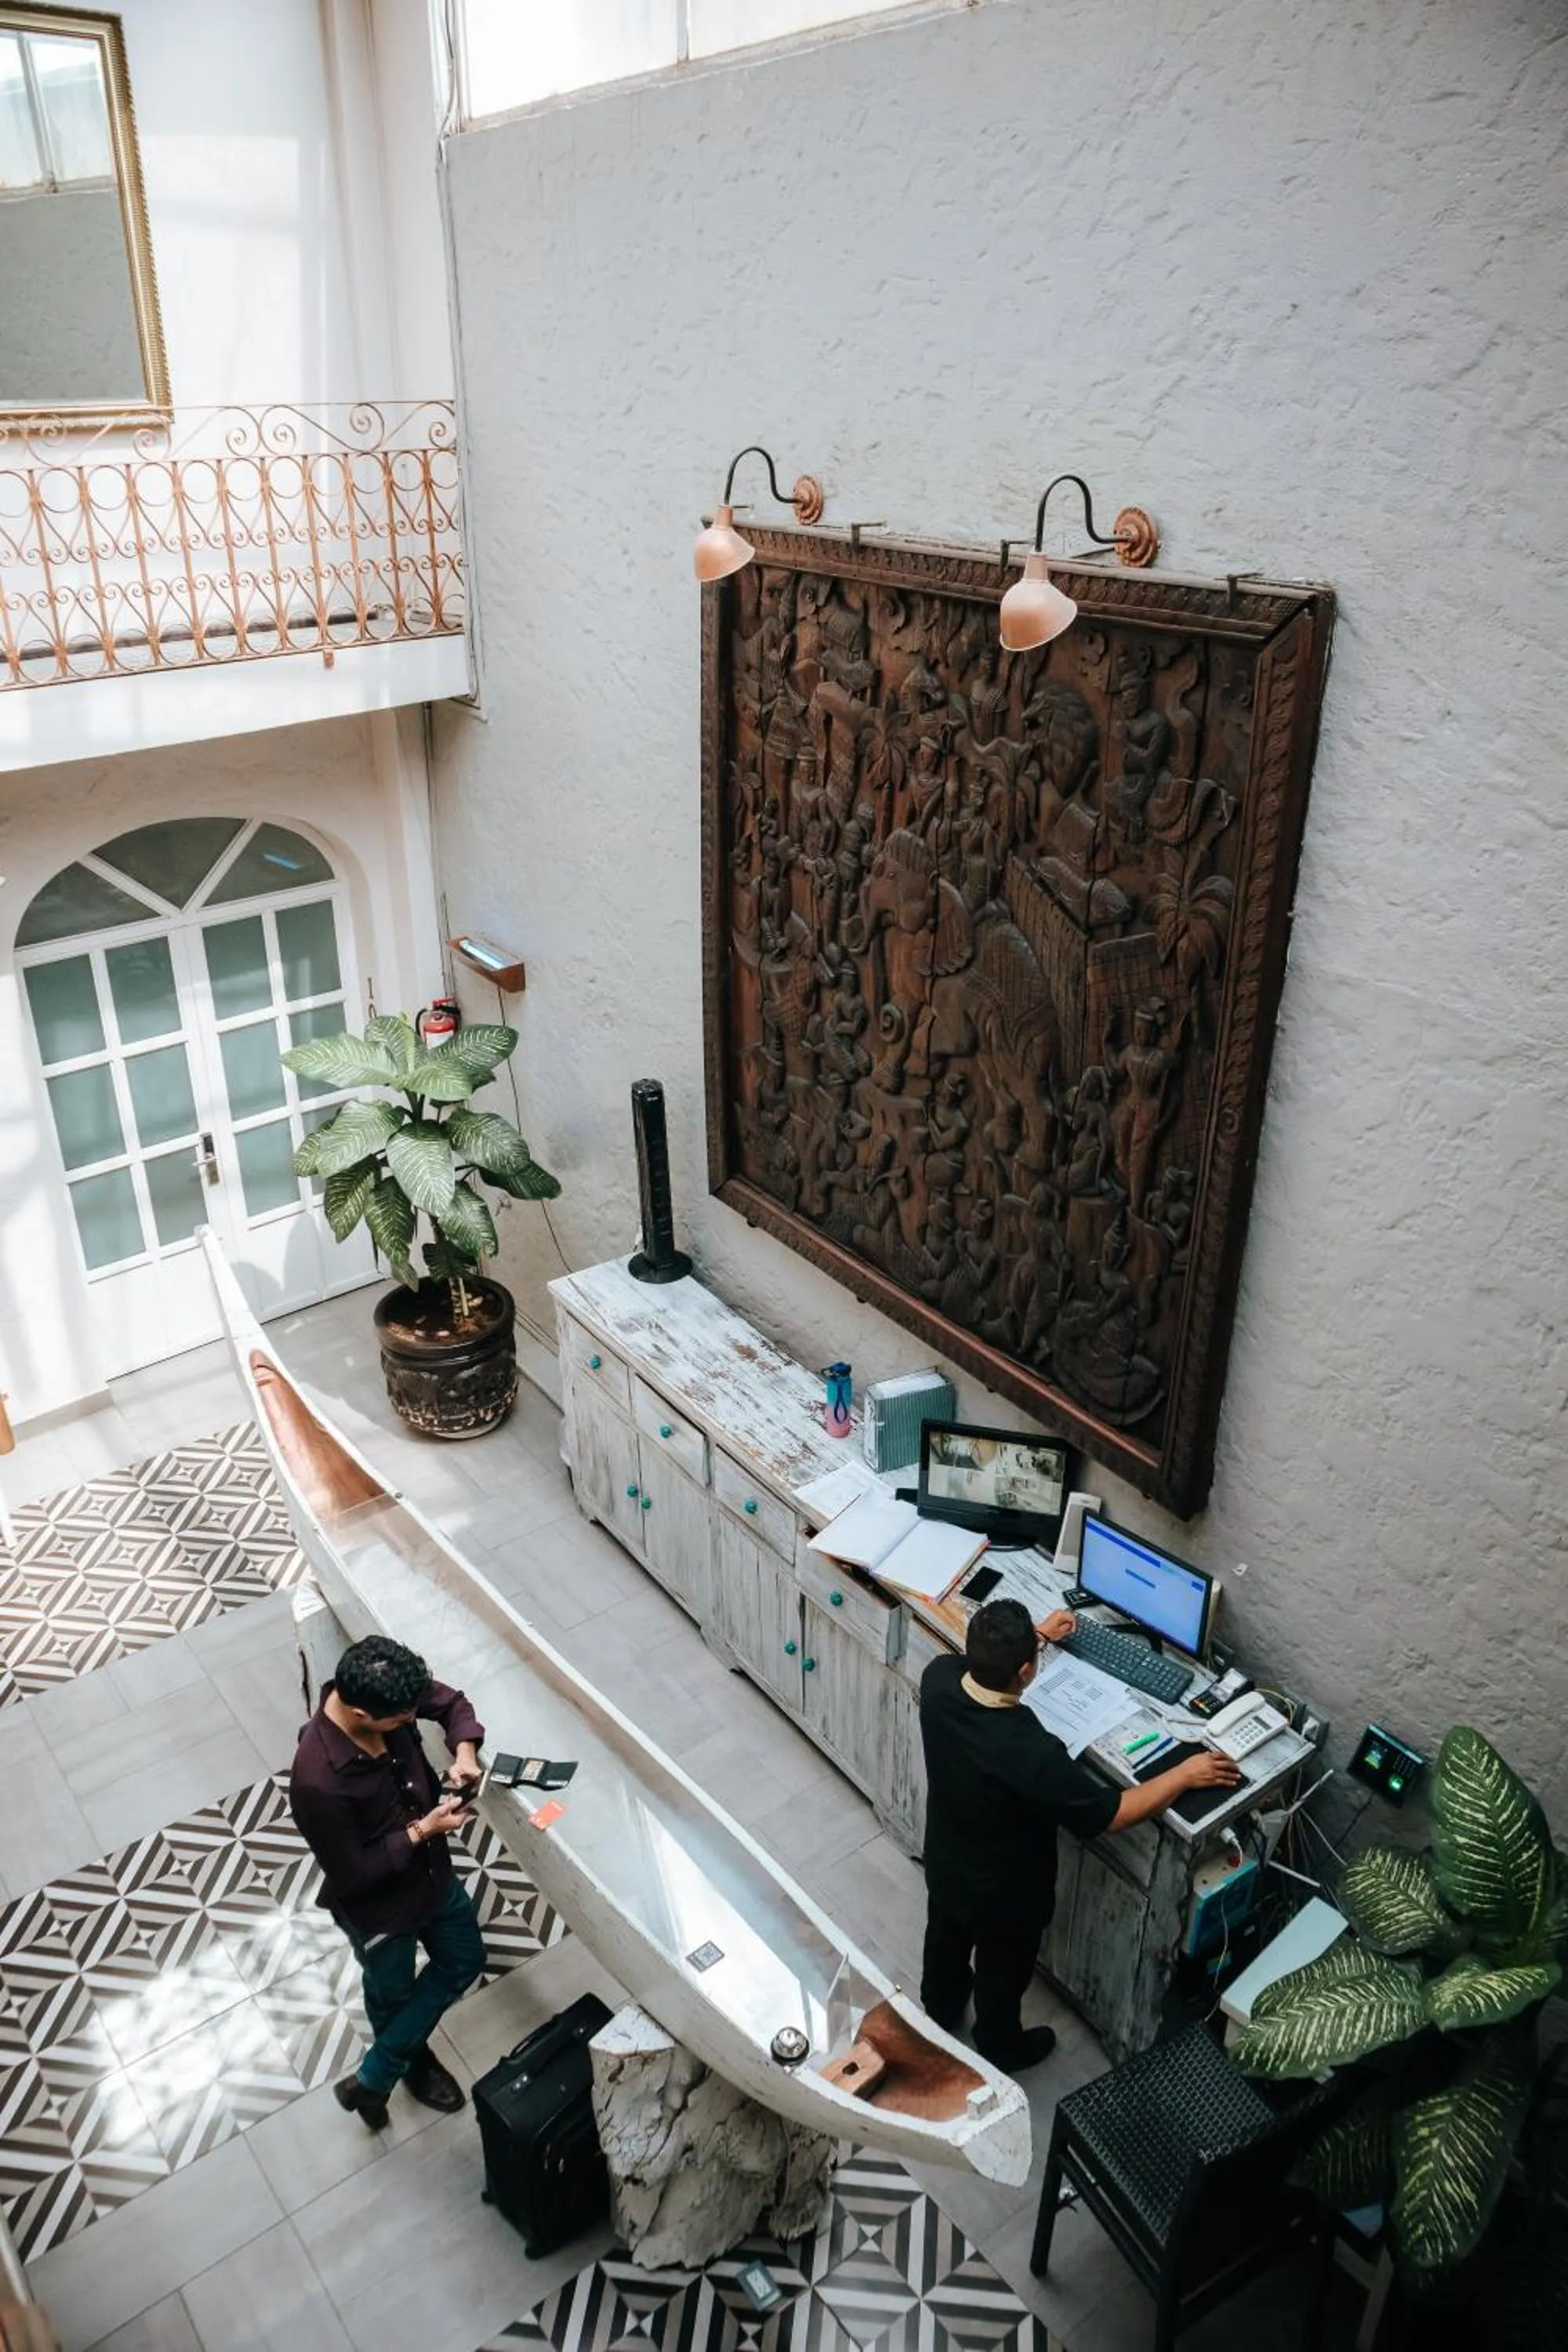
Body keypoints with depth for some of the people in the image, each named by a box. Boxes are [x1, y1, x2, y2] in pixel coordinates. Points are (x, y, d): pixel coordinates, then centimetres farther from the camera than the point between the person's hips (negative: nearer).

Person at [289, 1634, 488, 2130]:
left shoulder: (383, 1692, -23)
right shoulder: (318, 1781, -40)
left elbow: (451, 1703, -3)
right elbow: (351, 1876, -27)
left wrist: (465, 1750, -21)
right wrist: (420, 1832, -27)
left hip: (432, 1872, 7)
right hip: (378, 1907, -7)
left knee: (465, 1960, 26)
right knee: (392, 1995, 24)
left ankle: (373, 2076, 44)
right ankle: (413, 2061, 57)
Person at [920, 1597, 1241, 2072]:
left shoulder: (938, 1677, -27)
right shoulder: (1030, 1752, -44)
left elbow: (983, 1657, 0)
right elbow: (1108, 1814, -29)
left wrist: (1036, 1633, 13)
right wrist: (1185, 1774, -18)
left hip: (944, 1863, 5)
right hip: (1002, 1894, -5)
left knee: (946, 1939, 35)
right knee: (1001, 1974, 27)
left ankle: (940, 2008, 64)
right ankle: (999, 2051, 56)